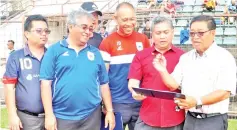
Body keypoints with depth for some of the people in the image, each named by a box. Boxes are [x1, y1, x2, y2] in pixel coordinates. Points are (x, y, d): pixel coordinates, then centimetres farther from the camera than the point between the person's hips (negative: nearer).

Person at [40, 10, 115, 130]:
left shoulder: (95, 53, 8)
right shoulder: (55, 50, -2)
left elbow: (103, 84, 10)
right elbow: (46, 83, -5)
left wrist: (110, 111, 7)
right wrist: (49, 114, -9)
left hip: (91, 116, 3)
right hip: (62, 117, -2)